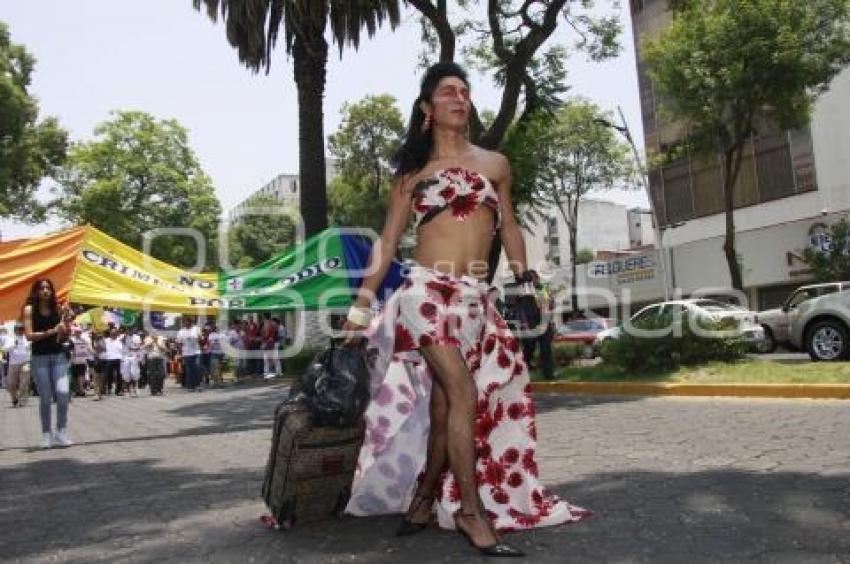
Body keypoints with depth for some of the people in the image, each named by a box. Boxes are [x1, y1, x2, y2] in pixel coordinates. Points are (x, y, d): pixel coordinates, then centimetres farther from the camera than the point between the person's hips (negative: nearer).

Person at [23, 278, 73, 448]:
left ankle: (61, 431, 2)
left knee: (63, 393, -12)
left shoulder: (57, 309, 6)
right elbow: (29, 335, -10)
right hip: (39, 358, -2)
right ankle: (46, 434, 14)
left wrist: (65, 320, -8)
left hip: (58, 356, 2)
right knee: (45, 398, 0)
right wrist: (51, 331, -20)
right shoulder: (29, 309, -1)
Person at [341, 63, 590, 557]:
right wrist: (361, 305, 2)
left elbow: (509, 228, 20)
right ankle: (472, 513, 0)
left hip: (475, 298, 3)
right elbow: (388, 242, 6)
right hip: (427, 291, -3)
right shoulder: (412, 171, 8)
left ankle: (423, 499, 20)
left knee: (440, 406, 3)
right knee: (463, 394, -13)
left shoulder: (495, 164, 16)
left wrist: (527, 282, 13)